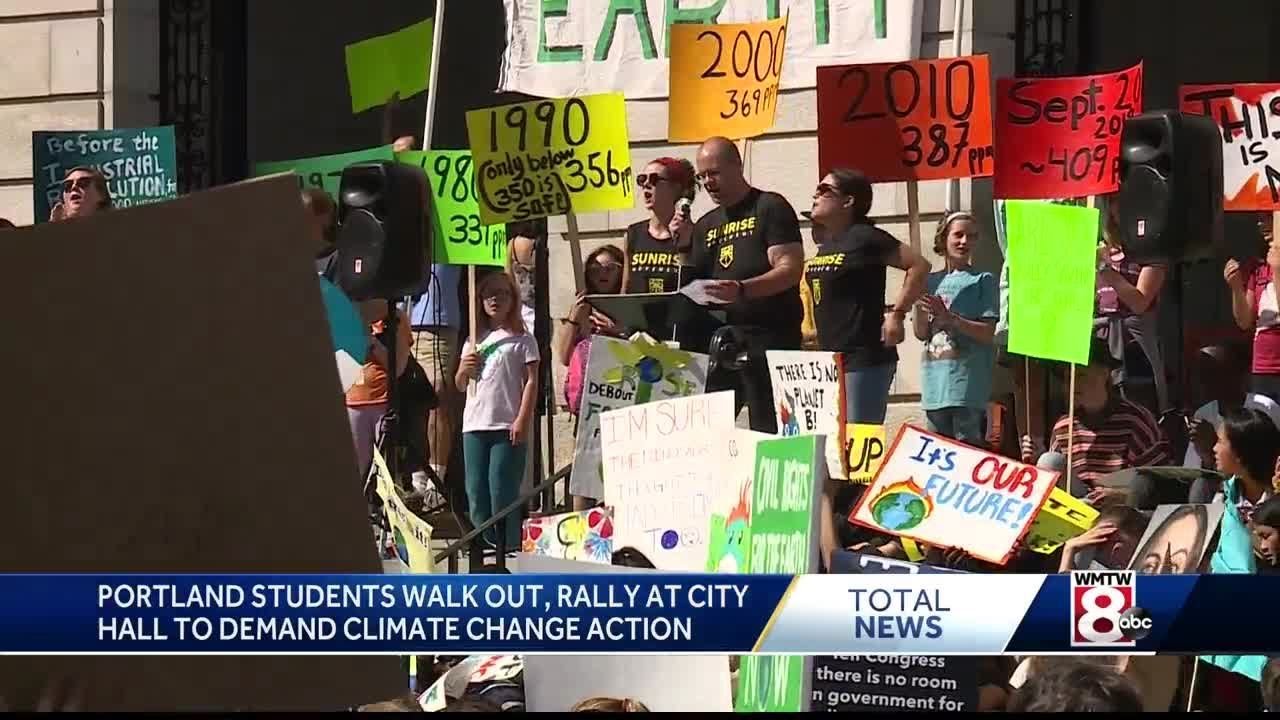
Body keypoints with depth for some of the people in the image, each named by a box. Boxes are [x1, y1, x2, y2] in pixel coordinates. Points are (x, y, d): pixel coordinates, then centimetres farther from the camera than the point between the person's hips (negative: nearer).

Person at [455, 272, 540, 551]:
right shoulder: (475, 341, 18)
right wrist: (464, 369, -1)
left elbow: (531, 382, -4)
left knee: (502, 489, -8)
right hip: (475, 424, 6)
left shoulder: (522, 339, 2)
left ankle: (509, 546, -6)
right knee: (476, 489, 4)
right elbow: (460, 386, 22)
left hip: (507, 426, -6)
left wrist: (523, 420, -13)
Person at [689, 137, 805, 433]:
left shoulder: (770, 208, 0)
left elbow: (790, 270, -11)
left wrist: (742, 290, -27)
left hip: (769, 338, -6)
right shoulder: (706, 225, 21)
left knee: (768, 432, -10)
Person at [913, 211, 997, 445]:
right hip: (935, 379, 5)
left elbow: (987, 333, -6)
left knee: (967, 443, -10)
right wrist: (919, 306, -6)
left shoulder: (982, 281, 1)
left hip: (967, 380, -5)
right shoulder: (931, 282, 14)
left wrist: (949, 318, -15)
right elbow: (920, 333, 12)